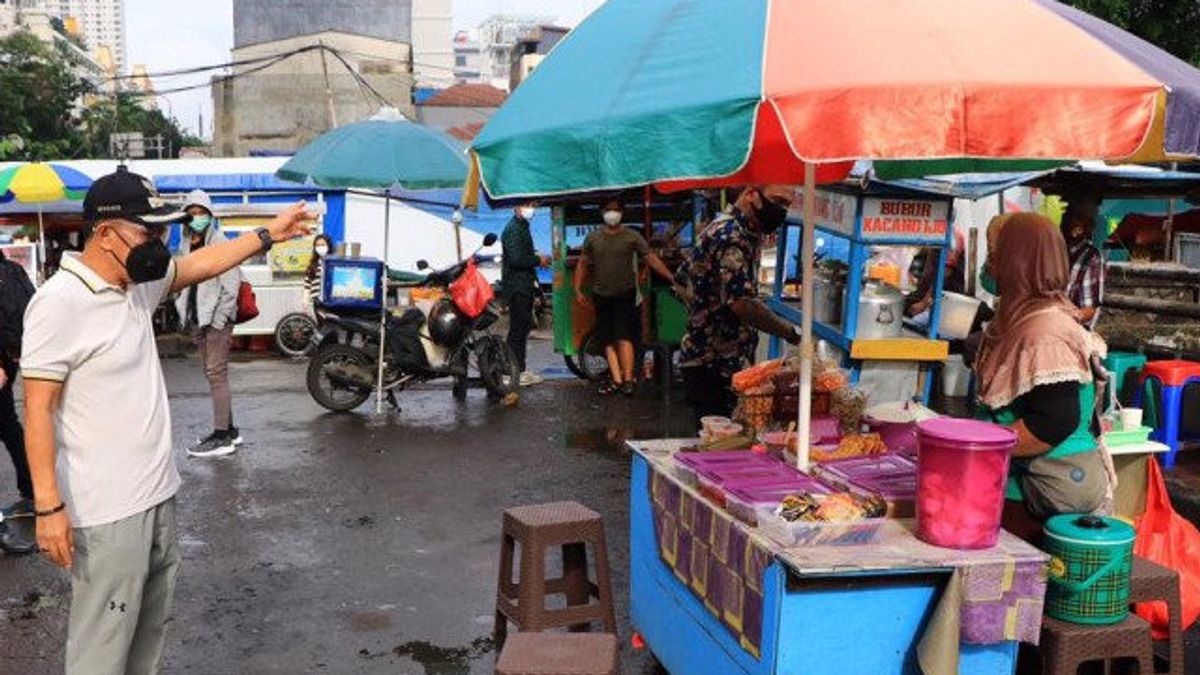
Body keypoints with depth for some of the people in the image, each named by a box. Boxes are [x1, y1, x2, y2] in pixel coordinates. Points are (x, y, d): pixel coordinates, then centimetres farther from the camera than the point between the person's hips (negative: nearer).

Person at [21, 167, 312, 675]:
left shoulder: (138, 282, 5)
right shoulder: (59, 303, -19)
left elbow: (198, 265, 23)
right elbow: (38, 409, -18)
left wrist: (269, 234, 21)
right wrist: (48, 506, -20)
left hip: (157, 494, 9)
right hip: (106, 513, -9)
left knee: (151, 626, 19)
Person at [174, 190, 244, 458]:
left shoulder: (220, 243, -9)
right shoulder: (185, 246, 12)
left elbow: (231, 285, -13)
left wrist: (220, 321, -15)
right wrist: (184, 315, 11)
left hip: (216, 318, -7)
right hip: (196, 320, 8)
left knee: (216, 374, -8)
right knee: (212, 373, 12)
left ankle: (222, 437, -6)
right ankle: (229, 430, 21)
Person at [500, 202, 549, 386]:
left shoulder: (523, 226, 18)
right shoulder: (513, 229, -15)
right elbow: (516, 259, -25)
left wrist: (537, 258, 7)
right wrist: (538, 260, -13)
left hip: (524, 285, 10)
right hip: (516, 286, -10)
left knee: (524, 326, 14)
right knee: (517, 328, -7)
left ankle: (522, 369, 21)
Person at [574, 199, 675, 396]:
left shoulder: (632, 237, -3)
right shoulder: (592, 239, 6)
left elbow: (651, 258, -7)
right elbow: (582, 265, 13)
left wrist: (671, 277, -16)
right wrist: (578, 290, 4)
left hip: (625, 294, -4)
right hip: (601, 296, 4)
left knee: (623, 337, -13)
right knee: (608, 341, 2)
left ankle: (628, 379, -10)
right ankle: (616, 379, 5)